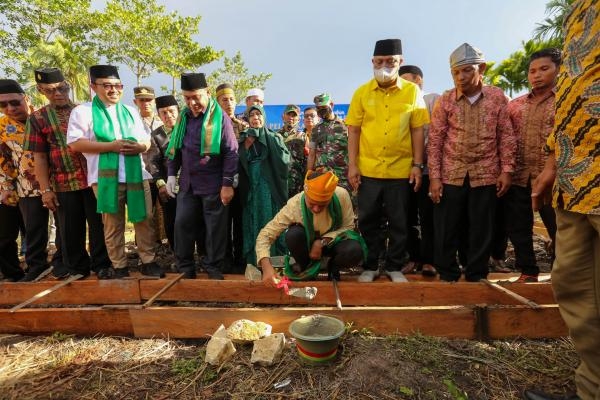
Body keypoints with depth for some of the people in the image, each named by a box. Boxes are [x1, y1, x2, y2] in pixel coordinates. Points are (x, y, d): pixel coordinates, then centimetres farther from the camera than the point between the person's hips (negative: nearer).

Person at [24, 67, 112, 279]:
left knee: (99, 224, 5)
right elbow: (39, 157, 2)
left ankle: (101, 264, 19)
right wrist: (46, 190, -4)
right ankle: (76, 268, 26)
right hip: (63, 184, 0)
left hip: (93, 179, 0)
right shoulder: (37, 118, 5)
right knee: (70, 230, 10)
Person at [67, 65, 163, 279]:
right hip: (106, 177, -3)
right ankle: (119, 266, 18)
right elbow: (75, 143, -8)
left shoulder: (131, 111, 17)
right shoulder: (83, 111, 2)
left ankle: (148, 261, 15)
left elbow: (146, 139, 17)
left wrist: (140, 146, -7)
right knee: (113, 224, 5)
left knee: (145, 219, 4)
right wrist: (111, 146, -16)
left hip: (136, 173, 4)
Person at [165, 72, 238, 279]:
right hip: (187, 183, 6)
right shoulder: (183, 117, 8)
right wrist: (171, 174, 9)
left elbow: (231, 152, -11)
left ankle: (213, 267, 21)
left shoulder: (220, 117, -9)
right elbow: (174, 147, 16)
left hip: (213, 185, -5)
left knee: (215, 228, 5)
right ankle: (185, 268, 25)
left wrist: (227, 183, -14)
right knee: (182, 224, 9)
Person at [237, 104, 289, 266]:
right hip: (250, 185, 2)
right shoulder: (244, 138, 14)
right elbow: (240, 163, 2)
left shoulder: (273, 137, 9)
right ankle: (253, 262, 8)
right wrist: (247, 143, -6)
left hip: (269, 184, -2)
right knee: (252, 221, 2)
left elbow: (285, 157, -5)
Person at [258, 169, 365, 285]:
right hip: (307, 243, 0)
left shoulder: (341, 195, -29)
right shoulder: (294, 205, -31)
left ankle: (333, 268, 6)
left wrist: (322, 242, -27)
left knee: (355, 251, -30)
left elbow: (348, 226, -14)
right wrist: (267, 267, -43)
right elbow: (265, 236, -28)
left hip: (332, 240, 1)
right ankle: (306, 267, -1)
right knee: (293, 234, -33)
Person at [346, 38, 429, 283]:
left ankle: (394, 267, 24)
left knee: (399, 222, 8)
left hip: (401, 170, 0)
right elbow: (353, 130, 2)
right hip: (368, 169, 1)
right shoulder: (362, 93, 3)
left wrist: (417, 165, -1)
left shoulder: (413, 91, 3)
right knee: (368, 221, 8)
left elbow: (418, 130, 4)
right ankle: (371, 266, 24)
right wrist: (352, 165, -3)